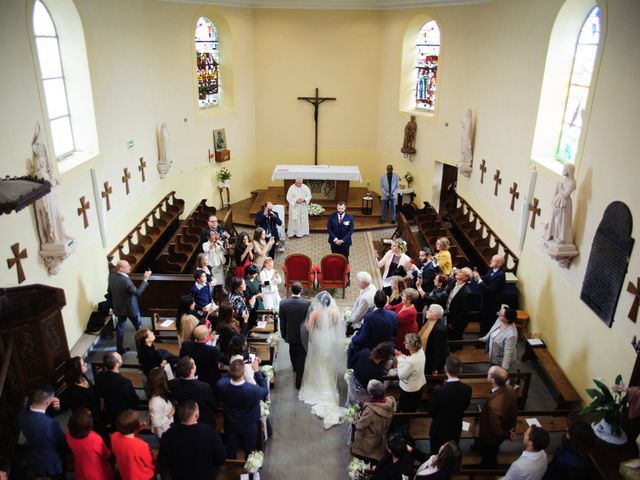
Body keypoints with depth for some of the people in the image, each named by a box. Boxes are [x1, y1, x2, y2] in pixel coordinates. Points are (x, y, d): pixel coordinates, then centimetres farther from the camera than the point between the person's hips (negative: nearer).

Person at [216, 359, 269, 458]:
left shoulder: (221, 384, -33)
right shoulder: (253, 390, -42)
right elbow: (265, 390, -18)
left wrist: (234, 368, -12)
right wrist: (257, 371, -18)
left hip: (230, 424, 3)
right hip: (249, 426, -3)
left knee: (230, 452, 29)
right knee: (250, 451, 27)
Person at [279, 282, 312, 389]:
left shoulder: (283, 303, -19)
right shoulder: (308, 303, -23)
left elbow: (282, 322, -8)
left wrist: (284, 335, 6)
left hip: (290, 334, 3)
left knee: (293, 351, 30)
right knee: (301, 356, 12)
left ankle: (295, 368, 56)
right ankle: (299, 381, 17)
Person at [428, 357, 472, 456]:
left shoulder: (438, 391, -34)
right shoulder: (467, 389, -21)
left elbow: (431, 411, -17)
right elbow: (465, 406, -3)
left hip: (439, 430, -4)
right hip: (456, 428, 4)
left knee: (436, 455, 22)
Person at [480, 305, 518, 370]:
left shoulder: (511, 335, -38)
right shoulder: (499, 320, -14)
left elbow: (508, 353, -32)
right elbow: (492, 331, 7)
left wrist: (504, 369, -28)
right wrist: (484, 338, 22)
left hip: (501, 361, -7)